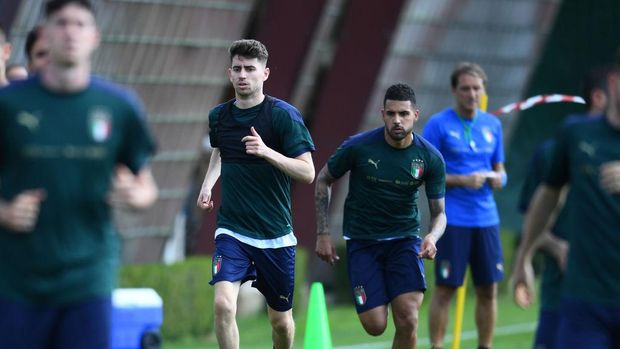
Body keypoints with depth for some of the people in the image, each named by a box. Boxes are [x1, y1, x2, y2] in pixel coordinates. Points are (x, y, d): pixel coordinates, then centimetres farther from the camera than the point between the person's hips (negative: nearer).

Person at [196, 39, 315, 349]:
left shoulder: (284, 115, -10)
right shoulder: (219, 116, 3)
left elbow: (307, 173, -14)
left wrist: (267, 152, -27)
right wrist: (208, 184, 11)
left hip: (276, 234, -2)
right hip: (232, 230, 2)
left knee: (280, 320, 10)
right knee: (223, 304, -21)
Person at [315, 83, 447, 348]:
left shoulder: (430, 158, -8)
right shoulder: (358, 147, -13)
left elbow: (439, 212, 1)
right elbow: (323, 180, 3)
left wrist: (432, 237, -22)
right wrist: (322, 233, 0)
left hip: (405, 239, 1)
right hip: (362, 242, -1)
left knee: (408, 320, -16)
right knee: (375, 326, -9)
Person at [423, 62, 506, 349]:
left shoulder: (492, 125, 11)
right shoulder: (439, 124, -4)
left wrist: (498, 179, -5)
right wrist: (462, 180, -17)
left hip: (486, 218, 5)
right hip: (452, 218, -4)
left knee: (488, 289, 5)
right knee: (445, 289, -4)